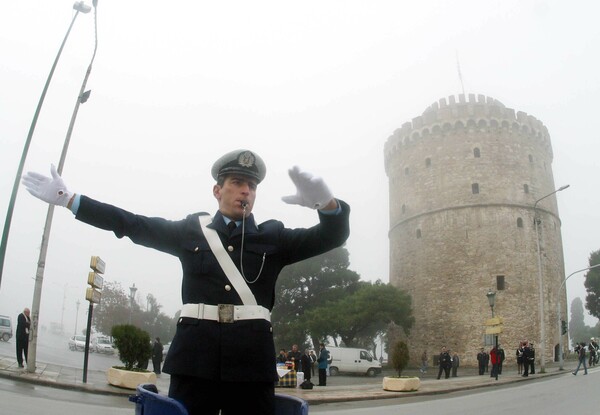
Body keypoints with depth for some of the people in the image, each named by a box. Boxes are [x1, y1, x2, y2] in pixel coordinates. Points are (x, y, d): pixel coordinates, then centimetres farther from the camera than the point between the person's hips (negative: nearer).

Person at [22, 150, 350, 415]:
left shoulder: (273, 236, 11)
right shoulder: (190, 230, 13)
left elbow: (331, 235, 2)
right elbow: (131, 223, 14)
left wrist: (327, 203, -22)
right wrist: (67, 198, 14)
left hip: (252, 357, 0)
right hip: (195, 353, 0)